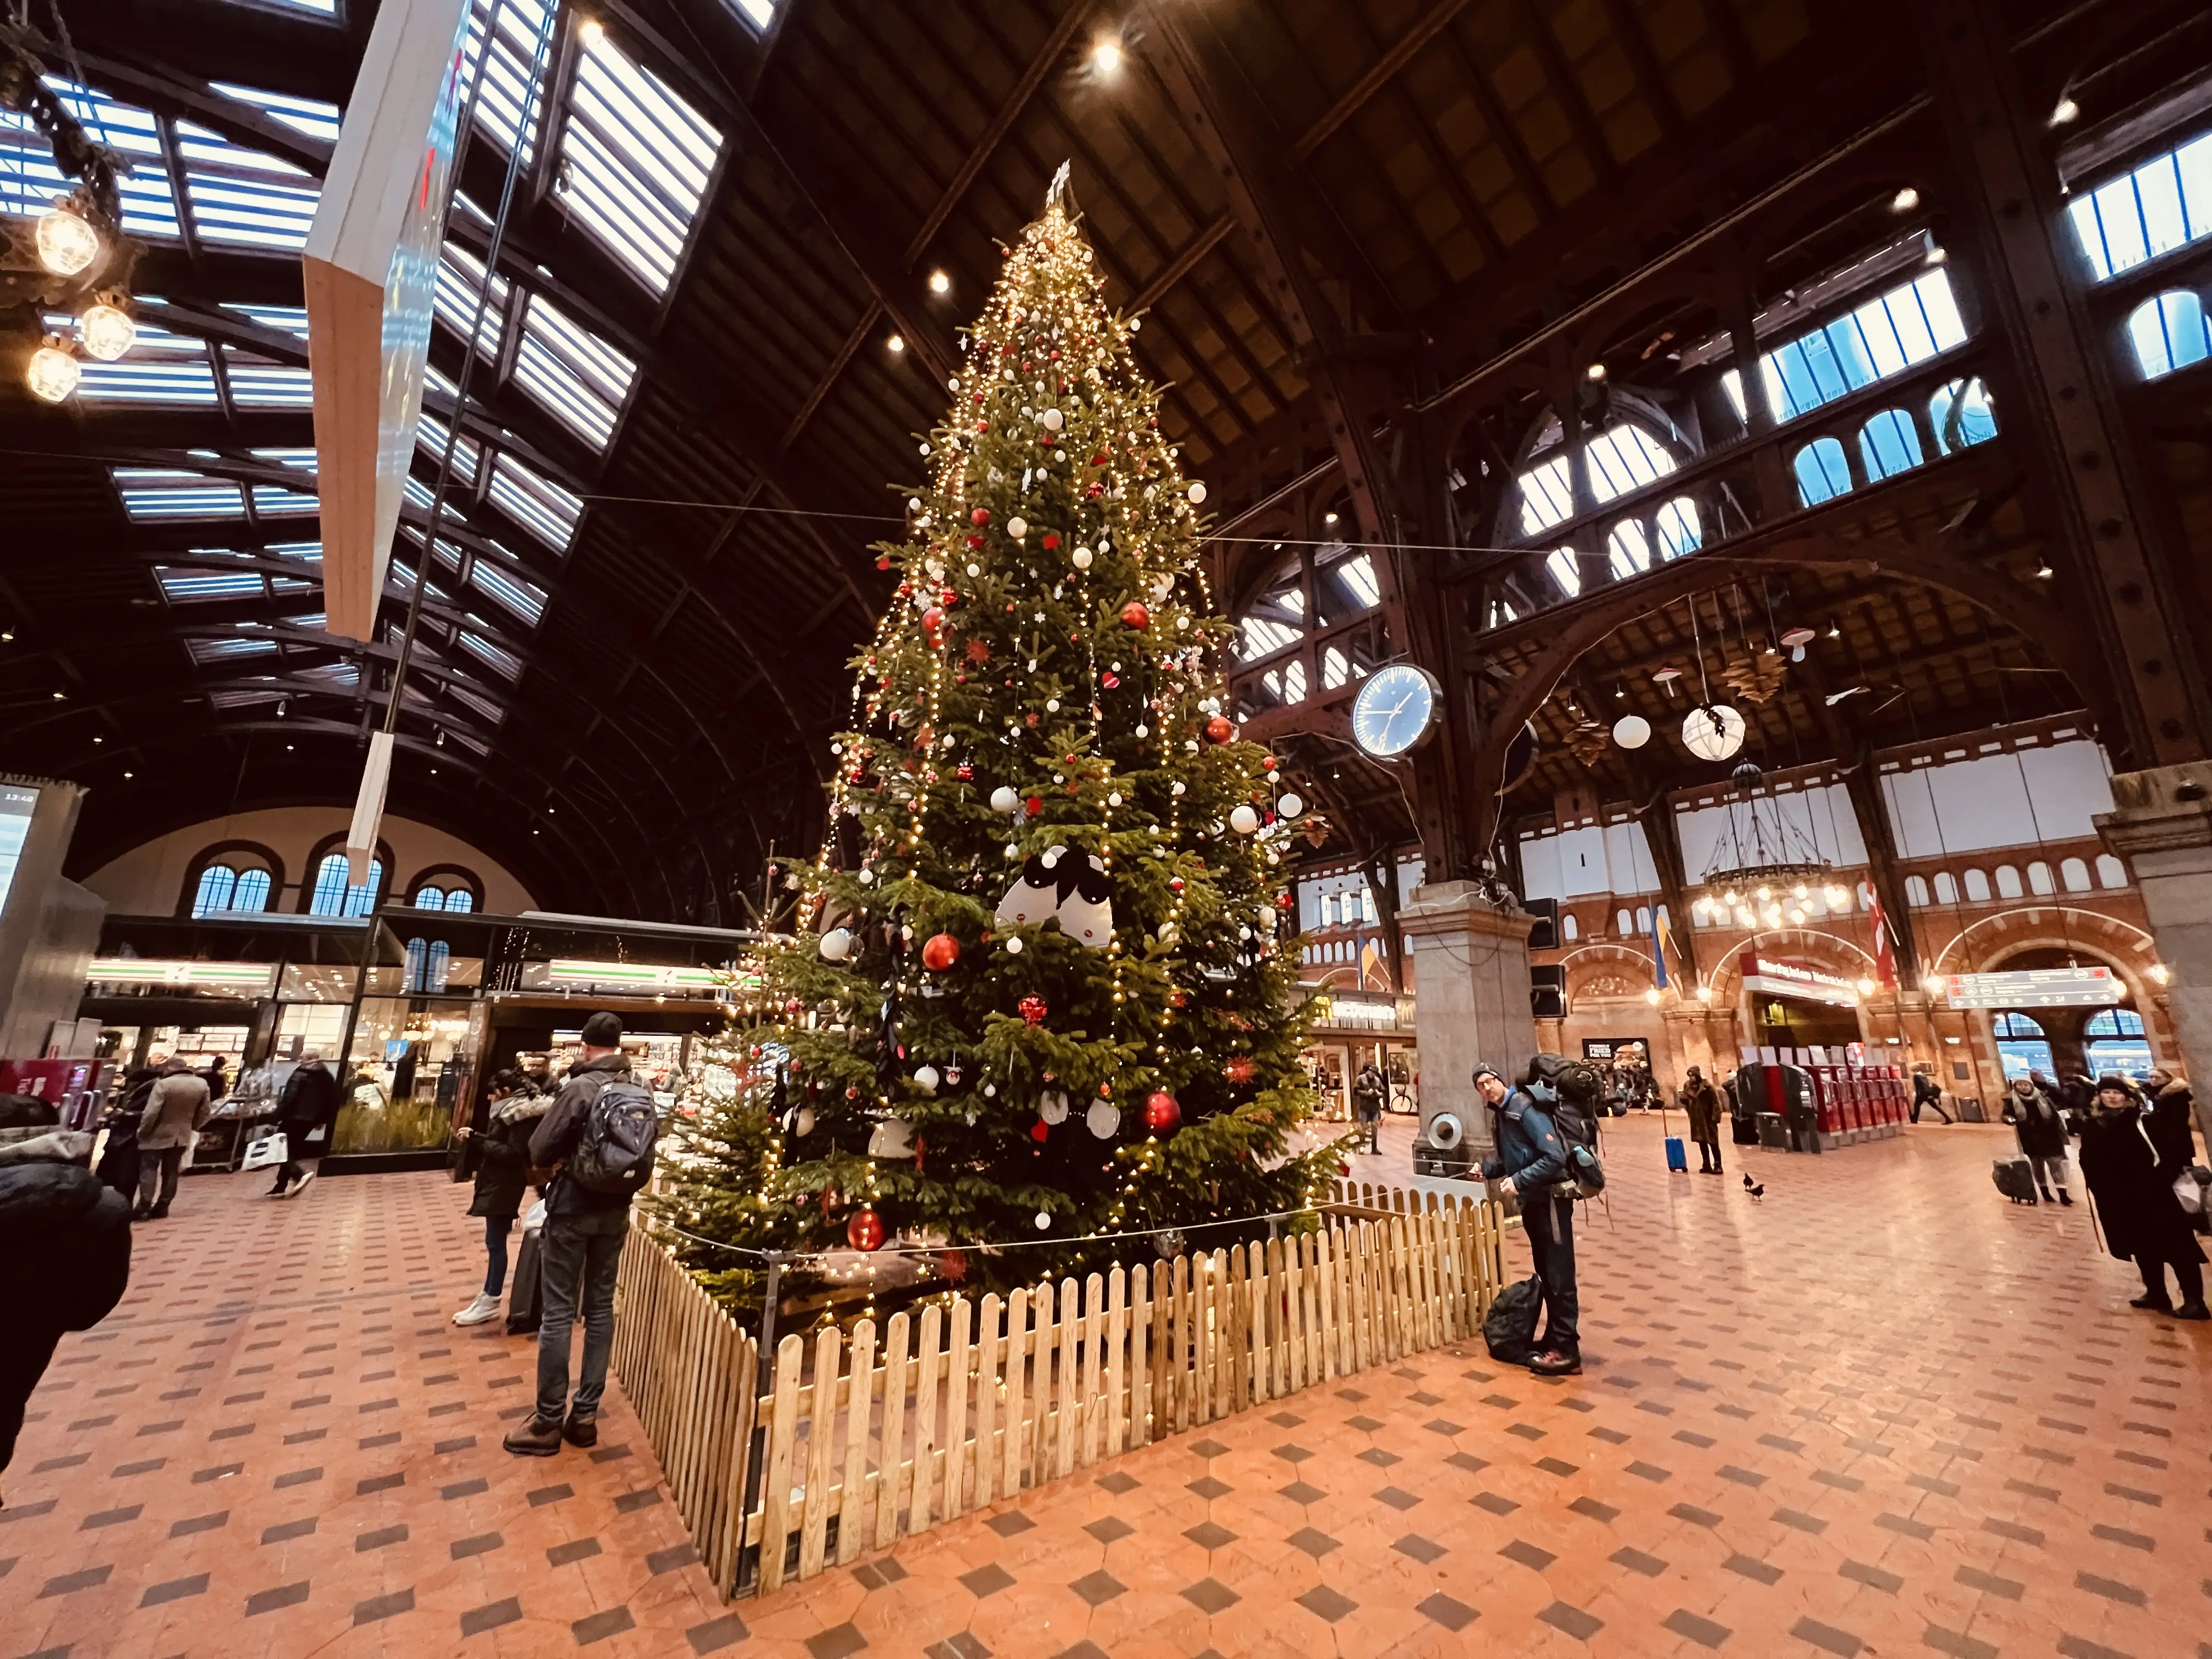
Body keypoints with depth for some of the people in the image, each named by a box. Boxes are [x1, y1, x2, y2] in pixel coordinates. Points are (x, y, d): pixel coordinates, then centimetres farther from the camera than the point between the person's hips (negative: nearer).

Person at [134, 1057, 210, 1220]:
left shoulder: (163, 1084, -19)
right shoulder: (202, 1084, 0)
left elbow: (151, 1113, -20)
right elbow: (205, 1113, 6)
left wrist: (142, 1131, -6)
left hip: (159, 1135, -5)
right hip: (183, 1136, 5)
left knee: (149, 1169, 3)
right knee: (171, 1172, 12)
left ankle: (144, 1206, -3)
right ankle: (162, 1207, 15)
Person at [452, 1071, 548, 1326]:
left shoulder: (522, 1116, -19)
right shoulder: (510, 1111, 11)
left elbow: (514, 1154, -23)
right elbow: (501, 1145, 15)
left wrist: (478, 1143, -22)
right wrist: (475, 1138, 3)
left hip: (504, 1188, -10)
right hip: (496, 1185, 10)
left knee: (496, 1243, -2)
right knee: (495, 1242, 16)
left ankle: (490, 1302, 7)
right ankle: (489, 1294, 25)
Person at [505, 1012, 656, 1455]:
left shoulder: (579, 1088, -19)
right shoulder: (642, 1091, -2)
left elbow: (539, 1150, -11)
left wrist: (561, 1163, 7)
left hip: (572, 1207, -5)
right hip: (616, 1210, 5)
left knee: (558, 1312, 5)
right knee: (601, 1307, 13)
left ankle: (548, 1421, 15)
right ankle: (586, 1414, 23)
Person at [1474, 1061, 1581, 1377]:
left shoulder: (1525, 1108, -19)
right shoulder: (1499, 1116, 8)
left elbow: (1555, 1157, -25)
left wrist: (1519, 1181, -25)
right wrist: (1487, 1169, 3)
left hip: (1551, 1199, -9)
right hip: (1532, 1201, 9)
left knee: (1560, 1275, -1)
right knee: (1545, 1273, 18)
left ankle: (1566, 1350, 7)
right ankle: (1554, 1337, 30)